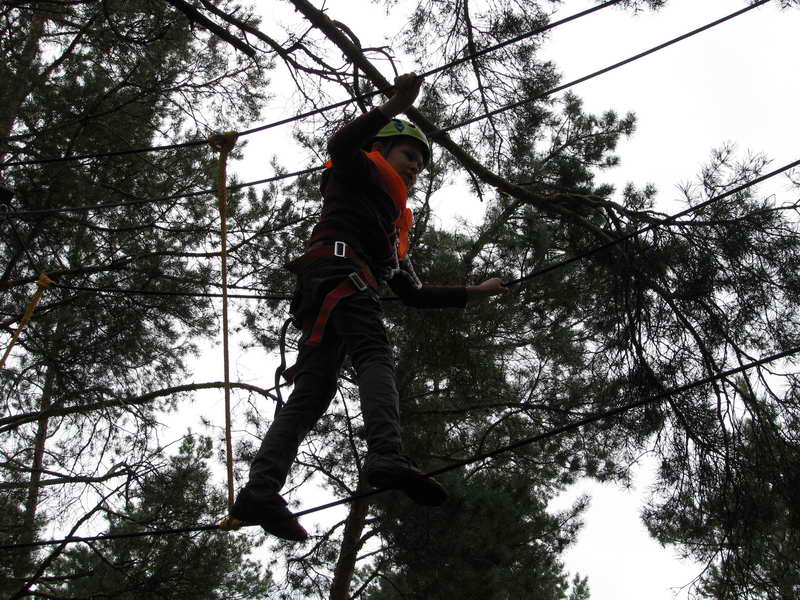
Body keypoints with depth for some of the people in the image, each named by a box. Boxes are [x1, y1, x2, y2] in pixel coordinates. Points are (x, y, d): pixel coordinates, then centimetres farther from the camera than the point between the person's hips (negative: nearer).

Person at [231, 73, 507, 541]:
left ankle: (261, 491, -22)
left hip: (319, 301, 8)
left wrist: (474, 293, 37)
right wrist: (396, 106, -12)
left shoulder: (397, 227, 42)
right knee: (376, 357, -27)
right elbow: (341, 145, -5)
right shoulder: (362, 171, 21)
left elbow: (415, 294, 38)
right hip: (340, 267, -8)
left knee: (312, 394, -8)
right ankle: (387, 457, -49)